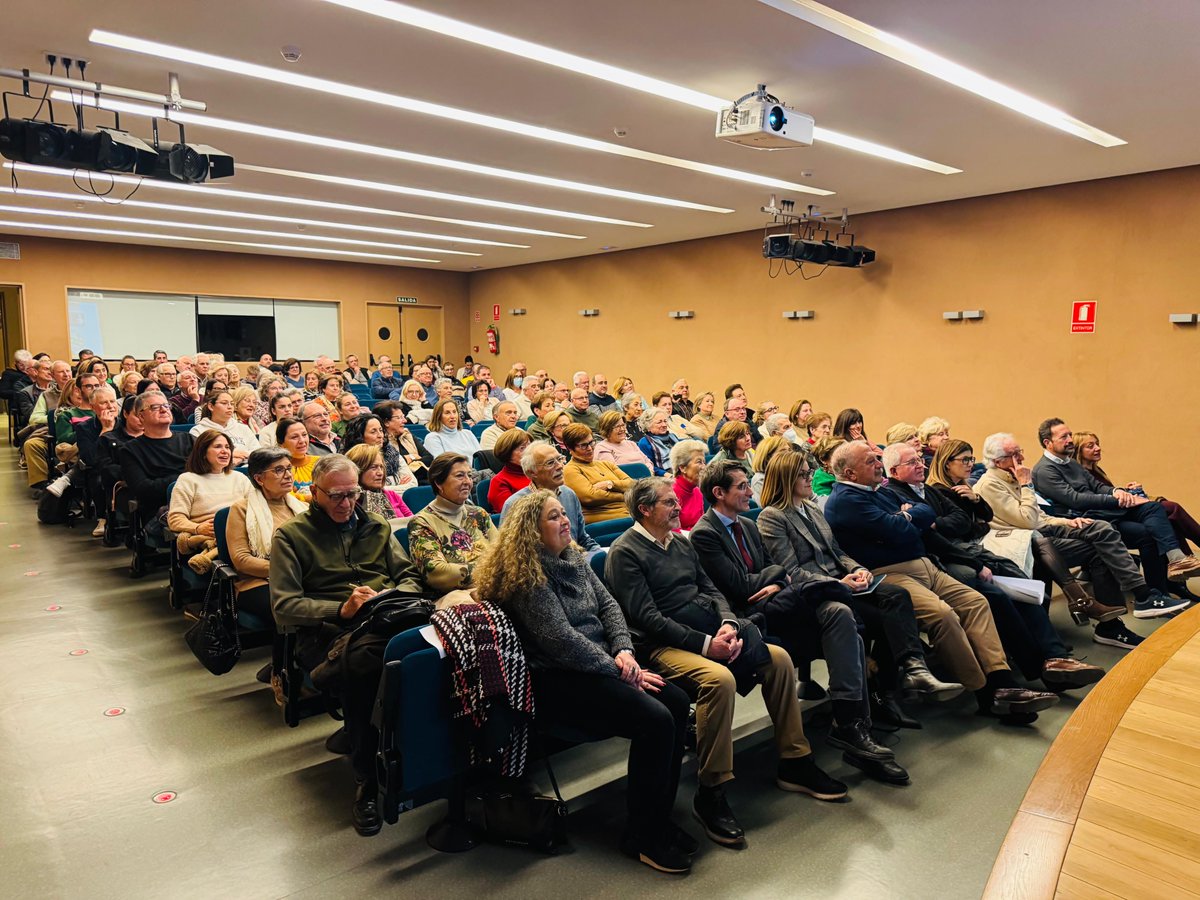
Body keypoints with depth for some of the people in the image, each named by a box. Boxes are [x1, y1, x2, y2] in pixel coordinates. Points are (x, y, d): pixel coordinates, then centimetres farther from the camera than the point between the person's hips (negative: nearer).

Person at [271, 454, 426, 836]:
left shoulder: (376, 527, 24)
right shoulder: (291, 535, 10)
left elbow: (409, 576, 22)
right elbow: (284, 607, 1)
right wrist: (341, 609, -14)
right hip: (326, 633, -3)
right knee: (365, 664, -40)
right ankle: (366, 780, -23)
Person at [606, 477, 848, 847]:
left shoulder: (682, 543, 19)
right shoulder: (625, 552, -7)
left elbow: (711, 590, 15)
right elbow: (646, 618, -15)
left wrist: (728, 623, -8)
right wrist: (705, 644, -21)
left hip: (706, 631, 8)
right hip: (662, 645, -8)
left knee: (778, 658, -7)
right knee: (719, 678, -35)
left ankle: (794, 761, 7)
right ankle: (711, 794, -21)